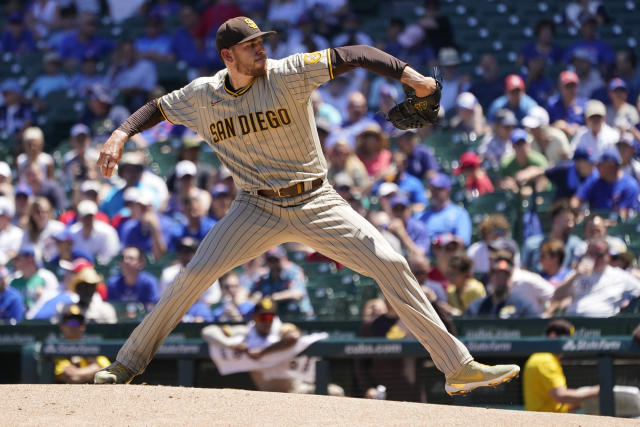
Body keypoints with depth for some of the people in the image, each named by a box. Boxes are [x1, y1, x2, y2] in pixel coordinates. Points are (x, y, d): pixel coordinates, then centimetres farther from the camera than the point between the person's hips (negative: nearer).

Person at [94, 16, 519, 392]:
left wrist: (409, 74, -32)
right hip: (257, 209, 1)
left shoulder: (287, 75, -14)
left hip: (317, 205, -1)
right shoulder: (202, 95, -4)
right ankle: (128, 364, 5)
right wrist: (121, 135, -5)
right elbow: (157, 108, 13)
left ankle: (458, 368, -8)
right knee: (194, 276, -12)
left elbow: (355, 56, -18)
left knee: (391, 265, -13)